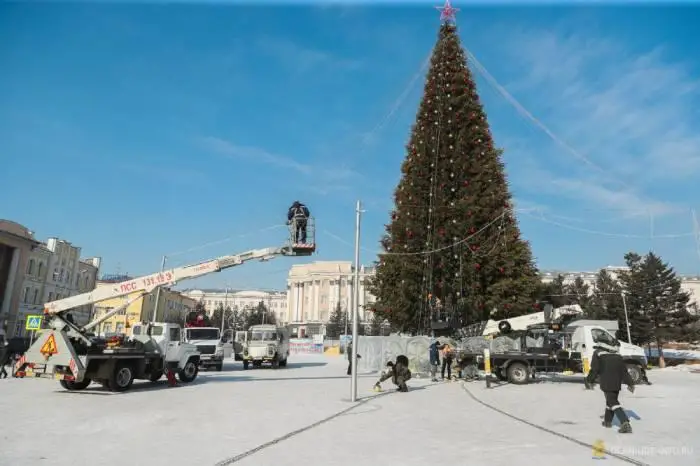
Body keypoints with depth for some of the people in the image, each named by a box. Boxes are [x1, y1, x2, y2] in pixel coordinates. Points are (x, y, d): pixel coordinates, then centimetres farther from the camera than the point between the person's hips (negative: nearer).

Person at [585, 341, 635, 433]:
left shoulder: (597, 352, 6)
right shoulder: (617, 354, 22)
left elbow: (594, 369, -2)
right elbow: (624, 370, 16)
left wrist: (590, 381, 6)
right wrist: (630, 383, 15)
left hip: (606, 383, -6)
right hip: (617, 383, 6)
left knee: (612, 401, -7)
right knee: (612, 399, 20)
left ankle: (625, 423, -24)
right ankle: (608, 420, 32)